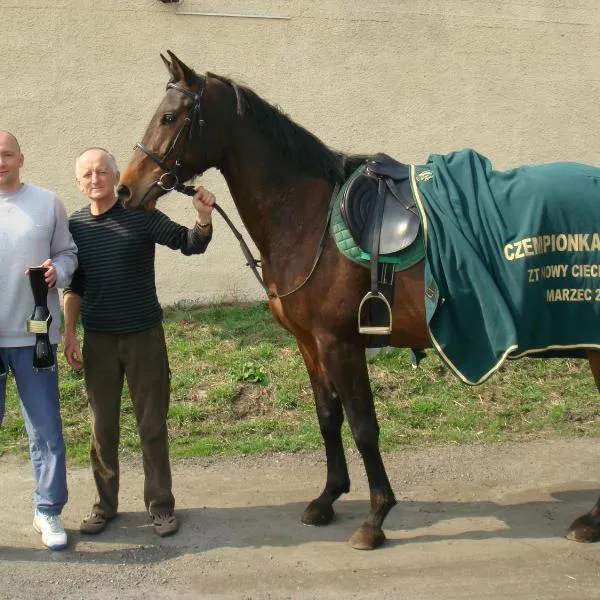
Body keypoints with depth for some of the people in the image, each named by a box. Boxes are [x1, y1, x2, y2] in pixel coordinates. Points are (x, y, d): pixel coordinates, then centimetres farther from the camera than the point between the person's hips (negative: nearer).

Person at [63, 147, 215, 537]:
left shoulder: (141, 216, -7)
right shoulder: (76, 225, 3)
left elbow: (190, 244, -13)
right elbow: (75, 286, 11)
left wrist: (204, 219, -33)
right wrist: (70, 333, 6)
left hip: (144, 336, -3)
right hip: (97, 341, 3)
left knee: (153, 425, 6)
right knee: (103, 426, 13)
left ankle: (160, 504, 18)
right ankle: (105, 504, 27)